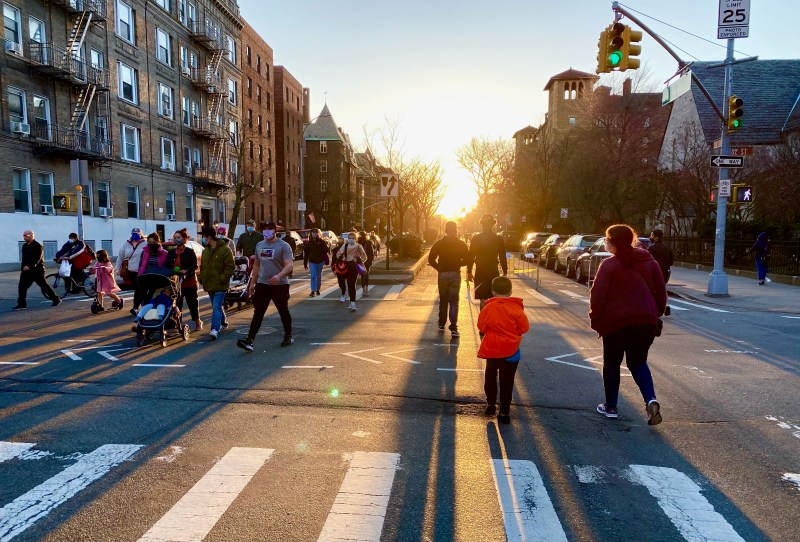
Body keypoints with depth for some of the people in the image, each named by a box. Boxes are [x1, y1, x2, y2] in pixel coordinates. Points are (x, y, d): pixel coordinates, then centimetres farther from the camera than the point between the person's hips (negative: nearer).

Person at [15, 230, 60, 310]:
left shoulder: (37, 246, -12)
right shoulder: (24, 246, 15)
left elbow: (38, 258, -21)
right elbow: (24, 258, 22)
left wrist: (30, 266, -29)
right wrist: (22, 268, 16)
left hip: (37, 270, -8)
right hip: (26, 271, 8)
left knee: (44, 285, -3)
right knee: (22, 287, 2)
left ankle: (56, 299, 7)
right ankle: (21, 304, 7)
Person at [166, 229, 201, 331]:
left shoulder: (190, 252, -4)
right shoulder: (171, 253, 10)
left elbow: (195, 265, -11)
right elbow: (166, 266, 10)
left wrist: (186, 271, -27)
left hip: (189, 281, -4)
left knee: (192, 303, 5)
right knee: (176, 303, 7)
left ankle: (197, 322, 19)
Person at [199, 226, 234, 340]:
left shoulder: (225, 249, -10)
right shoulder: (205, 251, 13)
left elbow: (230, 267, -12)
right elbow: (202, 266, 22)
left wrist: (223, 278, -18)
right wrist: (202, 278, 10)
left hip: (220, 285, -7)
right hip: (209, 285, 8)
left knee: (216, 307, -15)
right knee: (217, 306, 18)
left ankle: (215, 329, -20)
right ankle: (223, 323, 37)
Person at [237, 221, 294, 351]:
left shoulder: (283, 246, -9)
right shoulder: (259, 245, 12)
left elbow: (289, 265, -19)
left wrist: (279, 276, -36)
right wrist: (252, 283, 17)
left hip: (280, 285, -5)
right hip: (262, 284, 5)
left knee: (283, 312, 10)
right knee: (258, 313, -1)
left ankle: (288, 336, 27)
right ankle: (249, 340, -5)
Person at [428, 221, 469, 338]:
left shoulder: (439, 243, 0)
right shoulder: (461, 244, -1)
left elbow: (431, 259, -5)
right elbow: (467, 259, -4)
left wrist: (439, 268, 8)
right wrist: (458, 264, 12)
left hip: (442, 274, 1)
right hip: (455, 274, -1)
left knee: (443, 300, 17)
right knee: (454, 301, -2)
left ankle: (442, 324, 26)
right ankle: (453, 328, -12)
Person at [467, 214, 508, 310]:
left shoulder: (476, 238, -5)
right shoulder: (499, 239, -2)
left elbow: (471, 256, -2)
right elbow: (502, 258, 1)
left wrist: (469, 272, 6)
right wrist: (505, 273, 10)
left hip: (480, 273, -1)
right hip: (494, 273, 1)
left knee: (483, 301, 5)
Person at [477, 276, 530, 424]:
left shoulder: (488, 308, -10)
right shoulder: (516, 308, -13)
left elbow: (481, 327, -2)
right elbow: (524, 327, -6)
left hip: (491, 349, 1)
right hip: (511, 351, -1)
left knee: (490, 376, 22)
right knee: (507, 382, 6)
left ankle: (491, 404, 32)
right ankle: (504, 412, 8)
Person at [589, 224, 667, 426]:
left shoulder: (609, 265, -10)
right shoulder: (649, 261, 7)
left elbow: (597, 296, -13)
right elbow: (661, 292, 9)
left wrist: (596, 320, -2)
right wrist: (655, 315, 19)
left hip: (616, 322, -4)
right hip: (646, 322, 4)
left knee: (612, 364, 13)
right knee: (638, 363, 18)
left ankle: (610, 406, 20)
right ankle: (651, 400, -3)